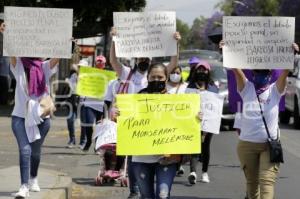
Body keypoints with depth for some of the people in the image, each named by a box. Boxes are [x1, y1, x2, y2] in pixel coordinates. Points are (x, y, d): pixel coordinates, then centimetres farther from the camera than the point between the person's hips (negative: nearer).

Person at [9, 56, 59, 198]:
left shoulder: (45, 67, 4)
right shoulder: (19, 66, 2)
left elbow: (57, 57, -8)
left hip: (41, 116, 2)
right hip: (20, 116, -2)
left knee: (36, 151, 15)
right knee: (25, 150, -16)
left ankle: (33, 178, 39)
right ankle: (24, 186, -22)